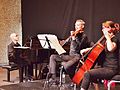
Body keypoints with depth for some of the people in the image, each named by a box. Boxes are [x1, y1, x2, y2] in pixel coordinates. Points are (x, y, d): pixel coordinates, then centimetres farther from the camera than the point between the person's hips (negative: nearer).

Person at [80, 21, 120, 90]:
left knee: (88, 74, -23)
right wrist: (87, 49, 12)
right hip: (105, 67, 10)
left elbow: (110, 49, -35)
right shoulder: (107, 40, 16)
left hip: (111, 69, -10)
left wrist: (107, 37, -23)